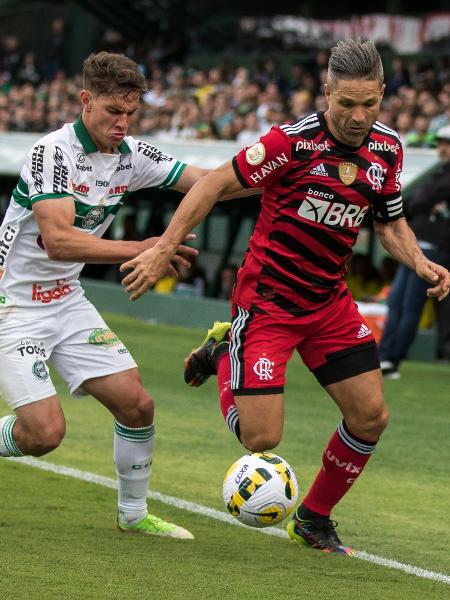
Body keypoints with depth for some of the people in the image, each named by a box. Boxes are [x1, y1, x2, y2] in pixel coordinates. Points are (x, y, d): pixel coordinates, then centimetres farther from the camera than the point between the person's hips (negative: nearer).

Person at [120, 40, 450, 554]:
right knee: (262, 438, -11)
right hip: (267, 301, -6)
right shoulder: (294, 141, -21)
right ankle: (222, 355, 21)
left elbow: (390, 223, 13)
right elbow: (216, 183, -15)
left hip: (330, 303, 6)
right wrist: (163, 249, -20)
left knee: (370, 416, -1)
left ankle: (314, 519, 21)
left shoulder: (387, 149, -1)